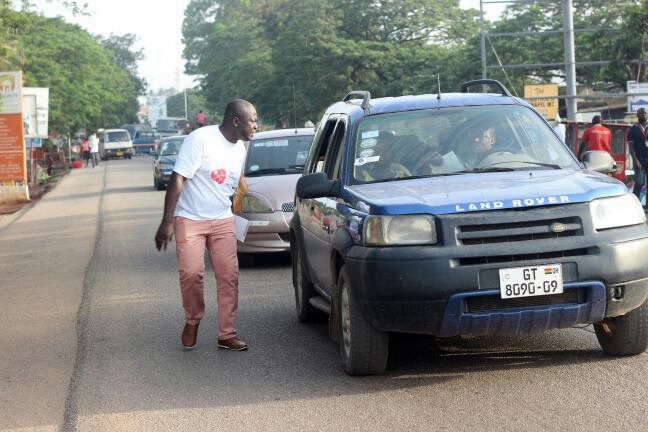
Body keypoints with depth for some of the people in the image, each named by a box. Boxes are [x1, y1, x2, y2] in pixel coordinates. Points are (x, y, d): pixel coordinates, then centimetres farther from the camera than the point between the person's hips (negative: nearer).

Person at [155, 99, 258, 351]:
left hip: (222, 221, 6)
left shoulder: (240, 148, 7)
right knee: (191, 273, -15)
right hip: (190, 220, -5)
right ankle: (192, 321, 11)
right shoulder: (201, 139, -15)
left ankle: (227, 335, 4)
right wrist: (167, 222, -20)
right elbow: (177, 180, -16)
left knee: (229, 276, -4)